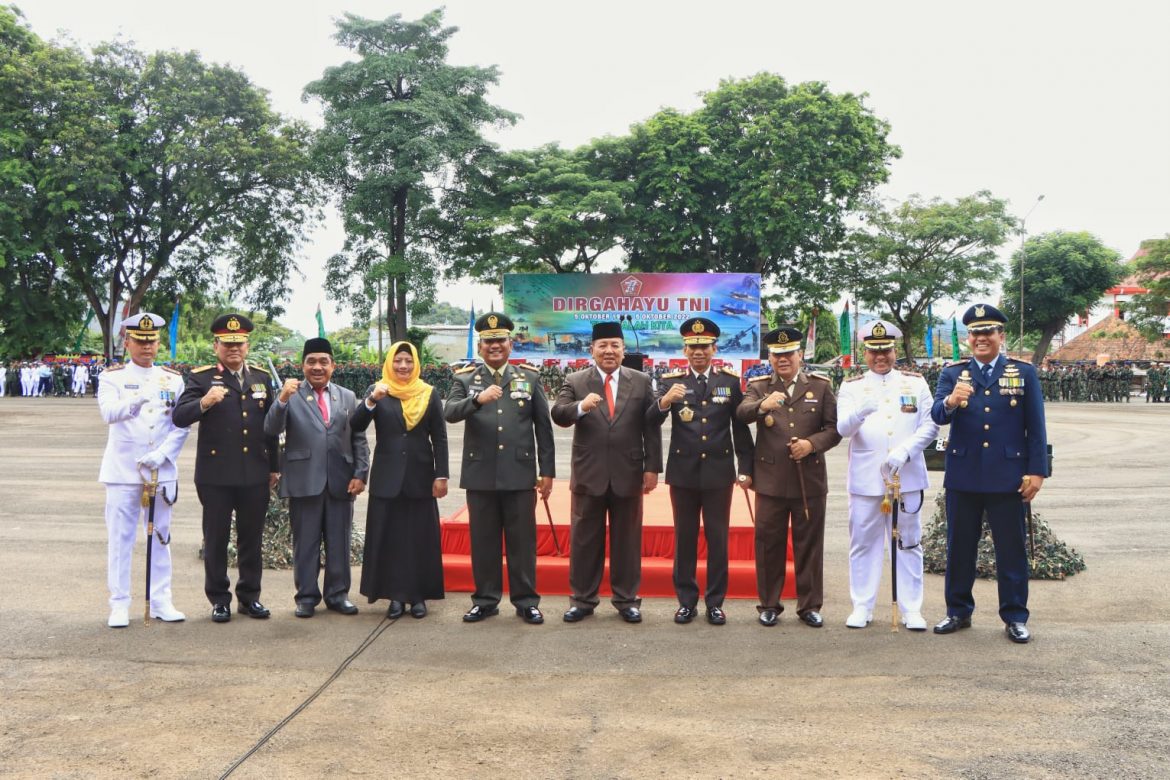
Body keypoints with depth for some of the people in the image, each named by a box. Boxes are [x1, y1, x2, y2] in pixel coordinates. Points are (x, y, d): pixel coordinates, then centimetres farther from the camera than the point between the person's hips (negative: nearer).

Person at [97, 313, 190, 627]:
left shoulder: (173, 379, 7)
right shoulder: (114, 378, 0)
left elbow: (182, 425, 2)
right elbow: (108, 413, -20)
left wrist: (161, 455, -12)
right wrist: (139, 399, -39)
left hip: (161, 470, 2)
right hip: (122, 470, -2)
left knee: (160, 538, 8)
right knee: (120, 539, 1)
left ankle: (161, 602, 16)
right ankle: (119, 606, 9)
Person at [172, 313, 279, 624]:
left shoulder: (262, 377, 11)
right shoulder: (201, 377, -1)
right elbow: (179, 417, -12)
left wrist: (274, 467, 15)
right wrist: (203, 403, -31)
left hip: (255, 474, 3)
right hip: (215, 474, -3)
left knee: (252, 538, 10)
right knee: (216, 539, 6)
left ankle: (250, 596, 22)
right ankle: (219, 599, 18)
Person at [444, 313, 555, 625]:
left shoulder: (530, 377, 6)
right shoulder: (465, 379, 6)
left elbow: (543, 426, 6)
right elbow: (449, 413, -11)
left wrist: (548, 470, 3)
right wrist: (477, 400, -29)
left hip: (520, 473, 0)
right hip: (480, 474, 1)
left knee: (522, 540, 5)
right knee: (483, 540, 8)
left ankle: (526, 601, 15)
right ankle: (485, 599, 20)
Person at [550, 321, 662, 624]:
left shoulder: (641, 381, 5)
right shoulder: (574, 381, 2)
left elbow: (651, 427, 4)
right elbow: (558, 414, -12)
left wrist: (652, 468, -2)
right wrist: (580, 406, -33)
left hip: (628, 474, 0)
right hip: (588, 475, 0)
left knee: (627, 539, 9)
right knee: (584, 540, 8)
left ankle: (626, 599, 20)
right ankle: (583, 599, 20)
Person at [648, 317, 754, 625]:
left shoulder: (730, 380, 3)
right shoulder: (671, 381, 1)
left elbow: (741, 427, 4)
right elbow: (652, 421, -11)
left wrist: (746, 468, 0)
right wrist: (665, 400, -31)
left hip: (719, 471, 0)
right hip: (683, 471, 0)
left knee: (717, 538, 6)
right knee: (684, 538, 8)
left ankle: (715, 602, 16)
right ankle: (686, 600, 18)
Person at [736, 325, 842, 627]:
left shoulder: (821, 386, 8)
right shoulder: (758, 387, 5)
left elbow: (834, 429, 4)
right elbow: (741, 413, -16)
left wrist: (812, 443, -15)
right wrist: (762, 405, -37)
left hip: (810, 481, 1)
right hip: (770, 481, 0)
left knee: (809, 544, 7)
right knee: (769, 544, 5)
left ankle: (809, 605, 18)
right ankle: (769, 605, 17)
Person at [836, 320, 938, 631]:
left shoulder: (915, 382, 7)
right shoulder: (851, 386, 4)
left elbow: (930, 425, 1)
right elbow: (843, 428, -9)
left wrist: (904, 452, -15)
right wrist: (860, 412, -32)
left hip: (908, 477, 1)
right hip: (865, 479, 0)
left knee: (908, 544, 6)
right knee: (864, 544, 6)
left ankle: (911, 609, 14)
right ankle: (862, 607, 15)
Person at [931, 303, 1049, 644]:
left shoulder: (1023, 373, 4)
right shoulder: (952, 373, 5)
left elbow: (1035, 427, 2)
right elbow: (937, 415, -10)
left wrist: (1036, 471, -4)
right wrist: (950, 401, -32)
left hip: (1007, 477, -1)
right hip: (963, 476, 1)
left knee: (1011, 548, 5)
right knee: (960, 547, 9)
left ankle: (1015, 616, 17)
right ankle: (958, 611, 22)